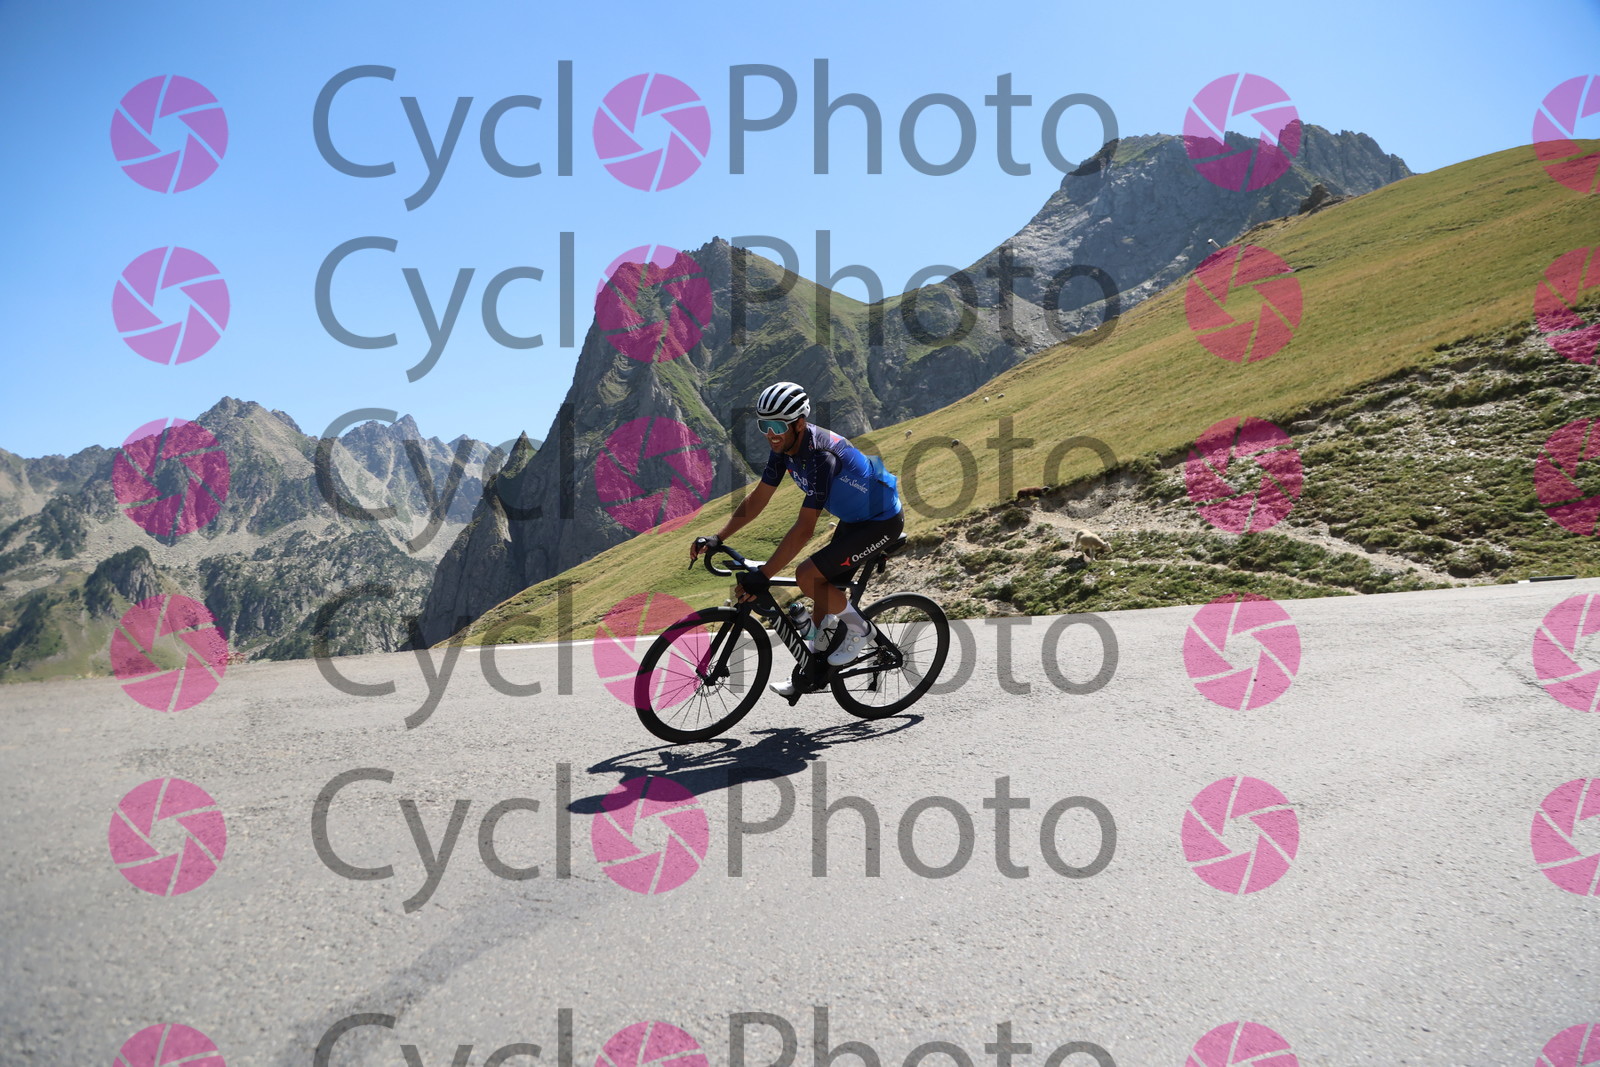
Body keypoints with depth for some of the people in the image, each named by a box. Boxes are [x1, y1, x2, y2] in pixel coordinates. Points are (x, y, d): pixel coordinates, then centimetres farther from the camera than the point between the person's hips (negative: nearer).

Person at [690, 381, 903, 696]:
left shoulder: (819, 455, -33)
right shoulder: (785, 446, -6)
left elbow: (803, 529, -34)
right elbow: (757, 499, 1)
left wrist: (762, 576, -35)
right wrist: (716, 538, -7)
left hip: (882, 521, -9)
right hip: (854, 517, 9)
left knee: (808, 576, -19)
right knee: (825, 589, 11)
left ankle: (859, 630, 2)